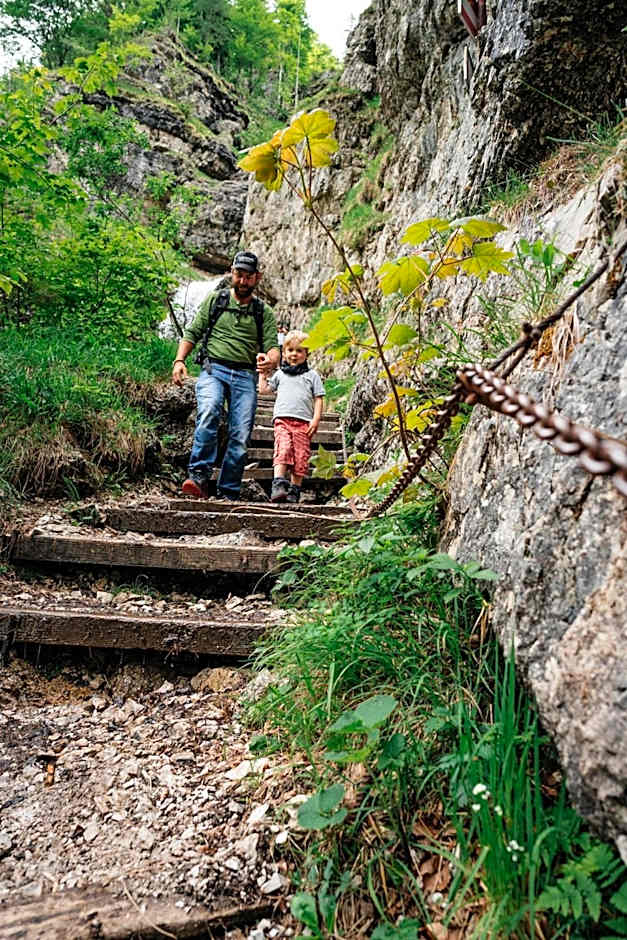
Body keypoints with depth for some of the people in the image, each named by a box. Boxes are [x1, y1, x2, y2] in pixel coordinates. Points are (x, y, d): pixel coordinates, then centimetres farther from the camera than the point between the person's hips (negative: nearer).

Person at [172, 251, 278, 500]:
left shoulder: (264, 313, 17)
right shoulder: (214, 300, 16)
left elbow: (273, 347, 6)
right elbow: (192, 333, 13)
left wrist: (271, 360, -19)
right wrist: (179, 360, -4)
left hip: (245, 376, 1)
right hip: (213, 369, -1)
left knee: (240, 438, -7)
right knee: (209, 414, -31)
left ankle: (228, 494, 1)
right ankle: (199, 477, -32)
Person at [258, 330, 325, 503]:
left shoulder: (312, 375, 19)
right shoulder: (280, 374, 25)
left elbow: (318, 398, 12)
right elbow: (263, 390, 25)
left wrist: (316, 419, 0)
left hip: (304, 421, 0)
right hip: (282, 418, 0)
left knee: (301, 456, -6)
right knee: (282, 450, -21)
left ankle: (294, 491, 1)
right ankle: (278, 486, -30)